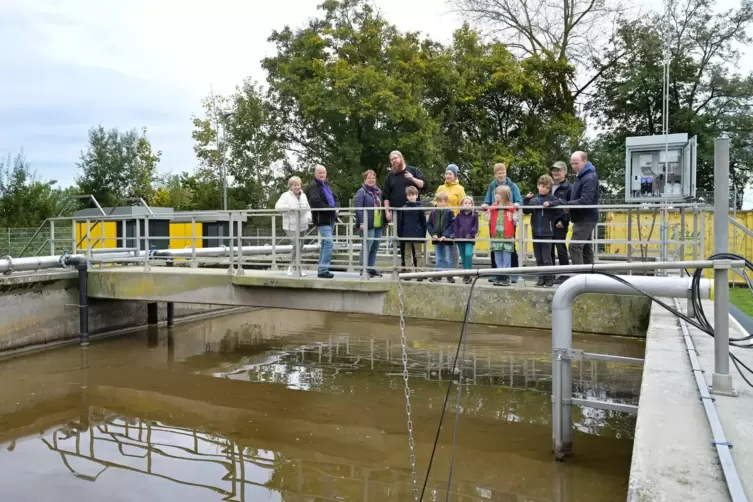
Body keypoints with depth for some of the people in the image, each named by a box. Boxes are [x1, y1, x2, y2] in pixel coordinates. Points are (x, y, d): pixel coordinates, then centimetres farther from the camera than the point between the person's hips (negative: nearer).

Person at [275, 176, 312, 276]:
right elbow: (278, 206, -16)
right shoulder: (286, 196, -4)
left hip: (302, 226, 6)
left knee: (298, 247, 11)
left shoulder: (303, 196, 12)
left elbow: (308, 209, 18)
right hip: (291, 226, -6)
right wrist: (290, 207, -30)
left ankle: (292, 266, 26)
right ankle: (299, 268, -9)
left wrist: (309, 217, -4)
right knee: (297, 245, -18)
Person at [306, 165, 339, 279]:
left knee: (325, 244, 14)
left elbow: (335, 198, 20)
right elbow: (316, 202, -24)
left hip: (330, 219, 9)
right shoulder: (313, 186, -10)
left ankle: (322, 269, 23)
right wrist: (332, 209, -19)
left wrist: (336, 208, -2)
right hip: (322, 219, -9)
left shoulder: (327, 185, 17)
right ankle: (323, 270, -12)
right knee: (328, 243, -16)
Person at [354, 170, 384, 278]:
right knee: (366, 248, -4)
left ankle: (372, 268, 18)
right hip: (368, 225, -7)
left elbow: (382, 207, 23)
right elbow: (358, 208, -13)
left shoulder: (379, 191, 17)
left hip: (378, 225, 7)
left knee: (374, 249, 10)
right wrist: (362, 222, -21)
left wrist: (384, 220, 16)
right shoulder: (361, 192, -4)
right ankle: (364, 270, 2)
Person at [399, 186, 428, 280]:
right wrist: (400, 234, 3)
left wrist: (423, 236, -4)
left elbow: (424, 223, -2)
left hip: (417, 236, -3)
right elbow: (400, 223, 7)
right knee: (408, 255, 8)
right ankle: (409, 272, 15)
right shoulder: (404, 208, 4)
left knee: (418, 255, 3)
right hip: (407, 236, 3)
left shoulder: (419, 208, -3)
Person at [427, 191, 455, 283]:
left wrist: (445, 235, -19)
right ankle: (438, 275, 19)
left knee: (447, 259, 2)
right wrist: (433, 234, -9)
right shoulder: (433, 212, 3)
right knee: (438, 259, 12)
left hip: (446, 239, -3)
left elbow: (452, 225, -10)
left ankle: (449, 276, 9)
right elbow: (428, 224, 4)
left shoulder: (449, 212, -6)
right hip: (436, 239, 3)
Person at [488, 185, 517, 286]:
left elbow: (515, 220, 1)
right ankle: (499, 277, 15)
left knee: (506, 259, 1)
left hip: (507, 237, -4)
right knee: (498, 260, 9)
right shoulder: (493, 207, 8)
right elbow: (490, 220, 15)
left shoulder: (511, 207, -3)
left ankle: (506, 278, 5)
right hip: (496, 237, 4)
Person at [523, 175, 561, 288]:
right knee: (538, 258, 10)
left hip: (547, 233, -4)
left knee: (546, 258, -3)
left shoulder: (551, 198, -1)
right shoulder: (533, 199, 7)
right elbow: (526, 211, 6)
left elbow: (560, 202, -14)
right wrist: (526, 200, -5)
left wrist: (549, 203, -23)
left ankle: (549, 278, 6)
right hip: (536, 232, 4)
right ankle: (541, 278, 19)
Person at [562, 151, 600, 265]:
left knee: (575, 247, -15)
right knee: (586, 248, 13)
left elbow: (585, 201, -25)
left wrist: (567, 204, -21)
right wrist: (568, 204, 2)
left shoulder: (590, 178, -16)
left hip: (586, 219, -10)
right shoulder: (580, 176, 16)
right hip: (583, 218, 10)